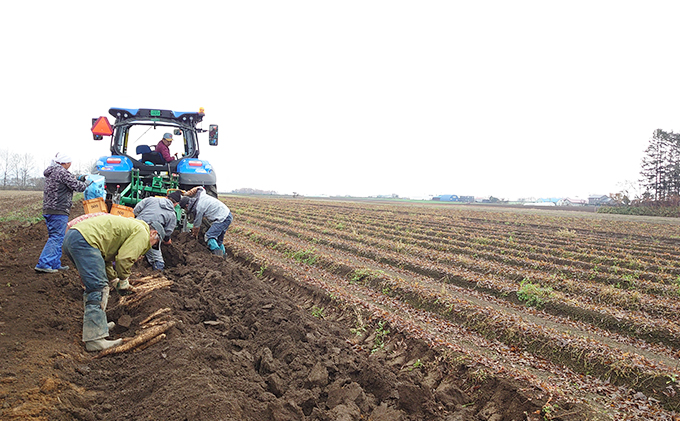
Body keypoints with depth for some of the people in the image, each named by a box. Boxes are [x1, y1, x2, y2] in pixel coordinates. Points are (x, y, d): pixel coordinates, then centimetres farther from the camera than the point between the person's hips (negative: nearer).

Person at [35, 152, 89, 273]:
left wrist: (79, 179, 19)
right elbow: (77, 186, -11)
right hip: (58, 211, -10)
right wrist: (87, 183, 6)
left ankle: (55, 264, 19)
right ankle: (43, 264, -11)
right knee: (56, 238, -8)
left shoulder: (50, 172, 18)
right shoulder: (62, 172, -12)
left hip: (48, 209, 10)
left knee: (55, 237, 15)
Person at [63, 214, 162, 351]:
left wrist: (114, 280, 25)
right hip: (85, 240, -11)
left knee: (93, 286, 22)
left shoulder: (131, 226, 30)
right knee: (98, 289, -12)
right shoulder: (142, 233, 1)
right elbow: (124, 259, -10)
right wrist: (123, 281, 6)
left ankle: (95, 323, 31)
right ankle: (95, 339, -15)